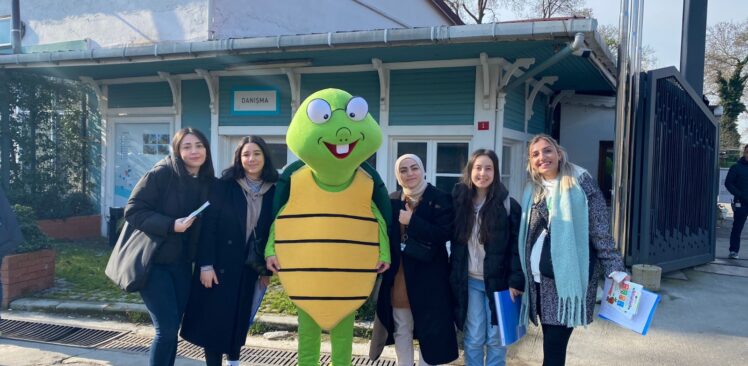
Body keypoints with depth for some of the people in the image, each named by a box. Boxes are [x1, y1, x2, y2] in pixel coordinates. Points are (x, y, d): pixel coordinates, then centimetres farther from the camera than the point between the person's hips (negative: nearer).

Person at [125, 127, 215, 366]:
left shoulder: (207, 183, 4)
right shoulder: (161, 173, -14)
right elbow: (133, 211, -16)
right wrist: (170, 225, -25)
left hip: (181, 263, 6)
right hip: (152, 261, -6)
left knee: (172, 328, 11)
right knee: (166, 328, -9)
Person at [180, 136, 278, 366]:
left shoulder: (272, 192, 2)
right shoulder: (224, 186, -7)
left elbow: (270, 231, 5)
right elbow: (209, 225, -10)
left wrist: (266, 269, 7)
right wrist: (206, 264, -16)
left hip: (248, 266, 3)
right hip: (220, 263, -3)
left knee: (240, 318, 14)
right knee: (214, 319, 3)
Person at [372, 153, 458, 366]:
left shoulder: (440, 199, -4)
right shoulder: (392, 201, 7)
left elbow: (445, 233, -15)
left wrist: (412, 221, -17)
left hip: (428, 276, -3)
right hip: (398, 276, 4)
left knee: (430, 328, 5)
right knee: (401, 329, 13)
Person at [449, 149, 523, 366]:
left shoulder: (508, 205, -6)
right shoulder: (459, 201, 1)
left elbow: (517, 246, -6)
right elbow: (454, 242, 5)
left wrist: (516, 281, -11)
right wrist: (455, 277, 2)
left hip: (498, 281, -2)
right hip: (469, 282, 2)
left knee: (496, 339, 7)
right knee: (473, 339, 7)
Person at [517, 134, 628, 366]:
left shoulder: (581, 185, -4)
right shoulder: (532, 192, 12)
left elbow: (601, 233, -5)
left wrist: (615, 270, -11)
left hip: (566, 280, -5)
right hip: (539, 281, 5)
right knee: (551, 345, 11)